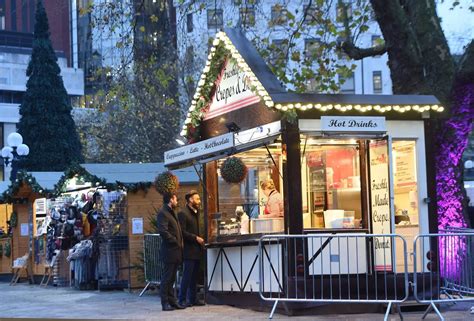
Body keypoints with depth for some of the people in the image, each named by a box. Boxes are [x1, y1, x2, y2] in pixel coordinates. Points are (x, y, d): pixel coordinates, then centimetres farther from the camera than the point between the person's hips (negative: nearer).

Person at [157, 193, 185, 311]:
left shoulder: (172, 213, 20)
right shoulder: (163, 213, -11)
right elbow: (163, 231, -22)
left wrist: (180, 242, 11)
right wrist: (176, 242, -17)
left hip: (175, 251, 9)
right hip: (169, 251, -9)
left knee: (171, 278, 12)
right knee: (167, 278, -5)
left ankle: (172, 301, 16)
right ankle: (165, 303, -1)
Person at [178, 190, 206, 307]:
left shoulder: (196, 213, 17)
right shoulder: (183, 213, -11)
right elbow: (182, 232, -17)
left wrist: (199, 239, 11)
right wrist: (196, 238, -18)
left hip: (196, 250, 9)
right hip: (189, 250, -8)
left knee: (194, 276, 10)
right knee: (187, 275, -7)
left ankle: (192, 299, 14)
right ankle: (182, 300, -2)